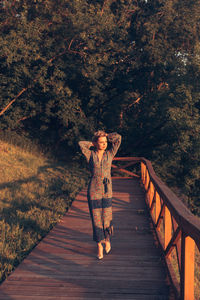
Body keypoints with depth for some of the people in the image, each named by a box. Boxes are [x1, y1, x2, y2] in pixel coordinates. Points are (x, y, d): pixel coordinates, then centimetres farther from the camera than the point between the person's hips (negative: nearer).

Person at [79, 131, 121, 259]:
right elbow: (81, 144, -16)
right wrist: (93, 144, -1)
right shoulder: (90, 154, -2)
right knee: (96, 219, 2)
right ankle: (99, 246, 15)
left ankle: (107, 239, 35)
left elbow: (118, 138, -6)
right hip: (94, 192, -1)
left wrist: (105, 136, 5)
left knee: (107, 217, 6)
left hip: (107, 191, 2)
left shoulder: (110, 154, 2)